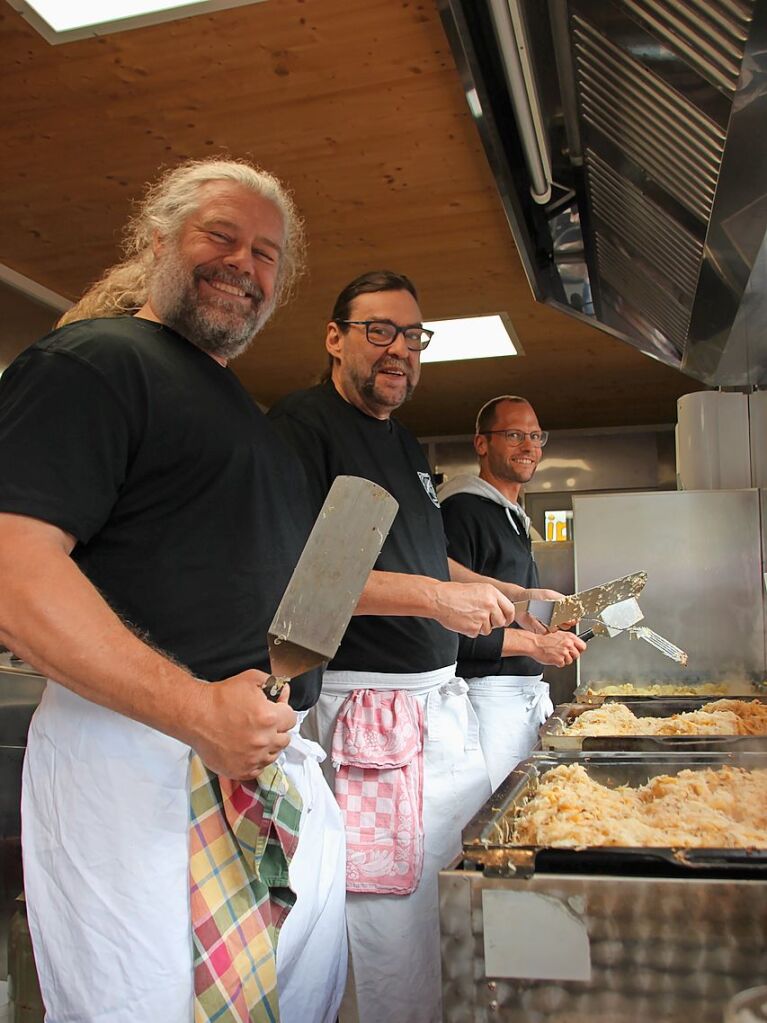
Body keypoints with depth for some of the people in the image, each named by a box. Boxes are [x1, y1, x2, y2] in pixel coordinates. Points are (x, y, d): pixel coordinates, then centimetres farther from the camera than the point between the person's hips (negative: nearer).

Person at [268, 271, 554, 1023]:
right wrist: (431, 596, -26)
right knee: (395, 922, -1)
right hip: (365, 711, -9)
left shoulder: (409, 447, 17)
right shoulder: (302, 424, -11)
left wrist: (512, 597, 17)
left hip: (442, 699, 10)